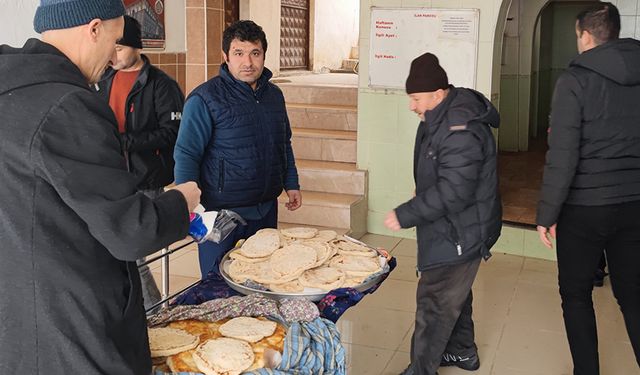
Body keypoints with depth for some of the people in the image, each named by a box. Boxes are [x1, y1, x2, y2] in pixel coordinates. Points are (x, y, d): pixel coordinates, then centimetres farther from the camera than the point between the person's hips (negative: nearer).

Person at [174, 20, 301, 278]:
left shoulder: (274, 95, 8)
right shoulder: (205, 98, -12)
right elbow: (186, 155, -14)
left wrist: (291, 184, 17)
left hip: (266, 208, 6)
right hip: (221, 211, -6)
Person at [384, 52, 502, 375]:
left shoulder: (461, 130, -28)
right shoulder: (440, 117, 6)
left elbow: (454, 192, -31)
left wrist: (405, 215, -25)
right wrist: (411, 214, 16)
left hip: (459, 233, -11)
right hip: (451, 228, 11)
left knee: (435, 302, -2)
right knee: (454, 293, 24)